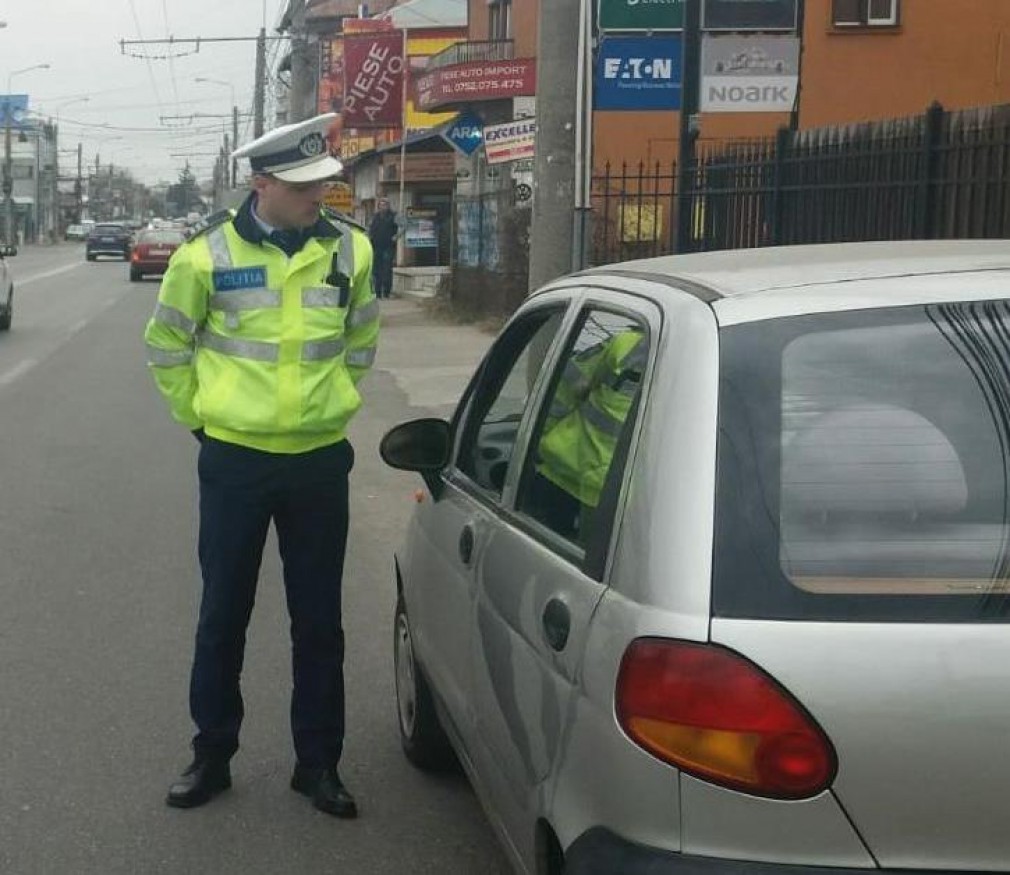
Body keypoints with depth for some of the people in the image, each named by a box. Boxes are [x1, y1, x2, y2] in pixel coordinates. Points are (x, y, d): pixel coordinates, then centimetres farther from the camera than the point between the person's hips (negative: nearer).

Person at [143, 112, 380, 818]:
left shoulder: (349, 249, -2)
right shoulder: (209, 252, -9)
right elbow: (167, 345, 5)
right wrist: (200, 415, 5)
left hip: (320, 460, 2)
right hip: (234, 460, -1)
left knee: (319, 619, 9)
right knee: (224, 614, 9)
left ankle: (318, 763, 22)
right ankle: (212, 756, 25)